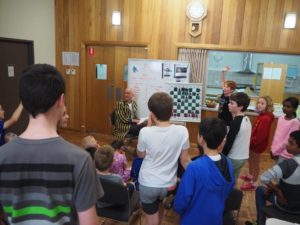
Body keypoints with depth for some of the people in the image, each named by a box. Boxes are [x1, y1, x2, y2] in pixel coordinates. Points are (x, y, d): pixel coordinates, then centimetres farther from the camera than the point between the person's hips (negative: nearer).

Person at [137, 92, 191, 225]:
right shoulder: (182, 131, -18)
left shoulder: (145, 132, -24)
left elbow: (140, 155, -5)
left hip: (148, 184, -3)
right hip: (169, 183, 3)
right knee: (159, 206, 35)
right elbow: (185, 160, -7)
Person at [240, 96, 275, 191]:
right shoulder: (262, 115, 4)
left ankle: (253, 183, 21)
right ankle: (250, 176, 47)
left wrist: (252, 142, -17)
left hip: (258, 144, -9)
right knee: (251, 160, 26)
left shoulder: (266, 118, -27)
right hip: (253, 143, 9)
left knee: (255, 163, 6)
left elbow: (261, 135, -28)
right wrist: (250, 141, 9)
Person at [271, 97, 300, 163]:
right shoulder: (281, 117, 3)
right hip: (277, 151, 6)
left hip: (285, 154, -6)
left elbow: (287, 140, -18)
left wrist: (275, 151, -13)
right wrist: (273, 149, 7)